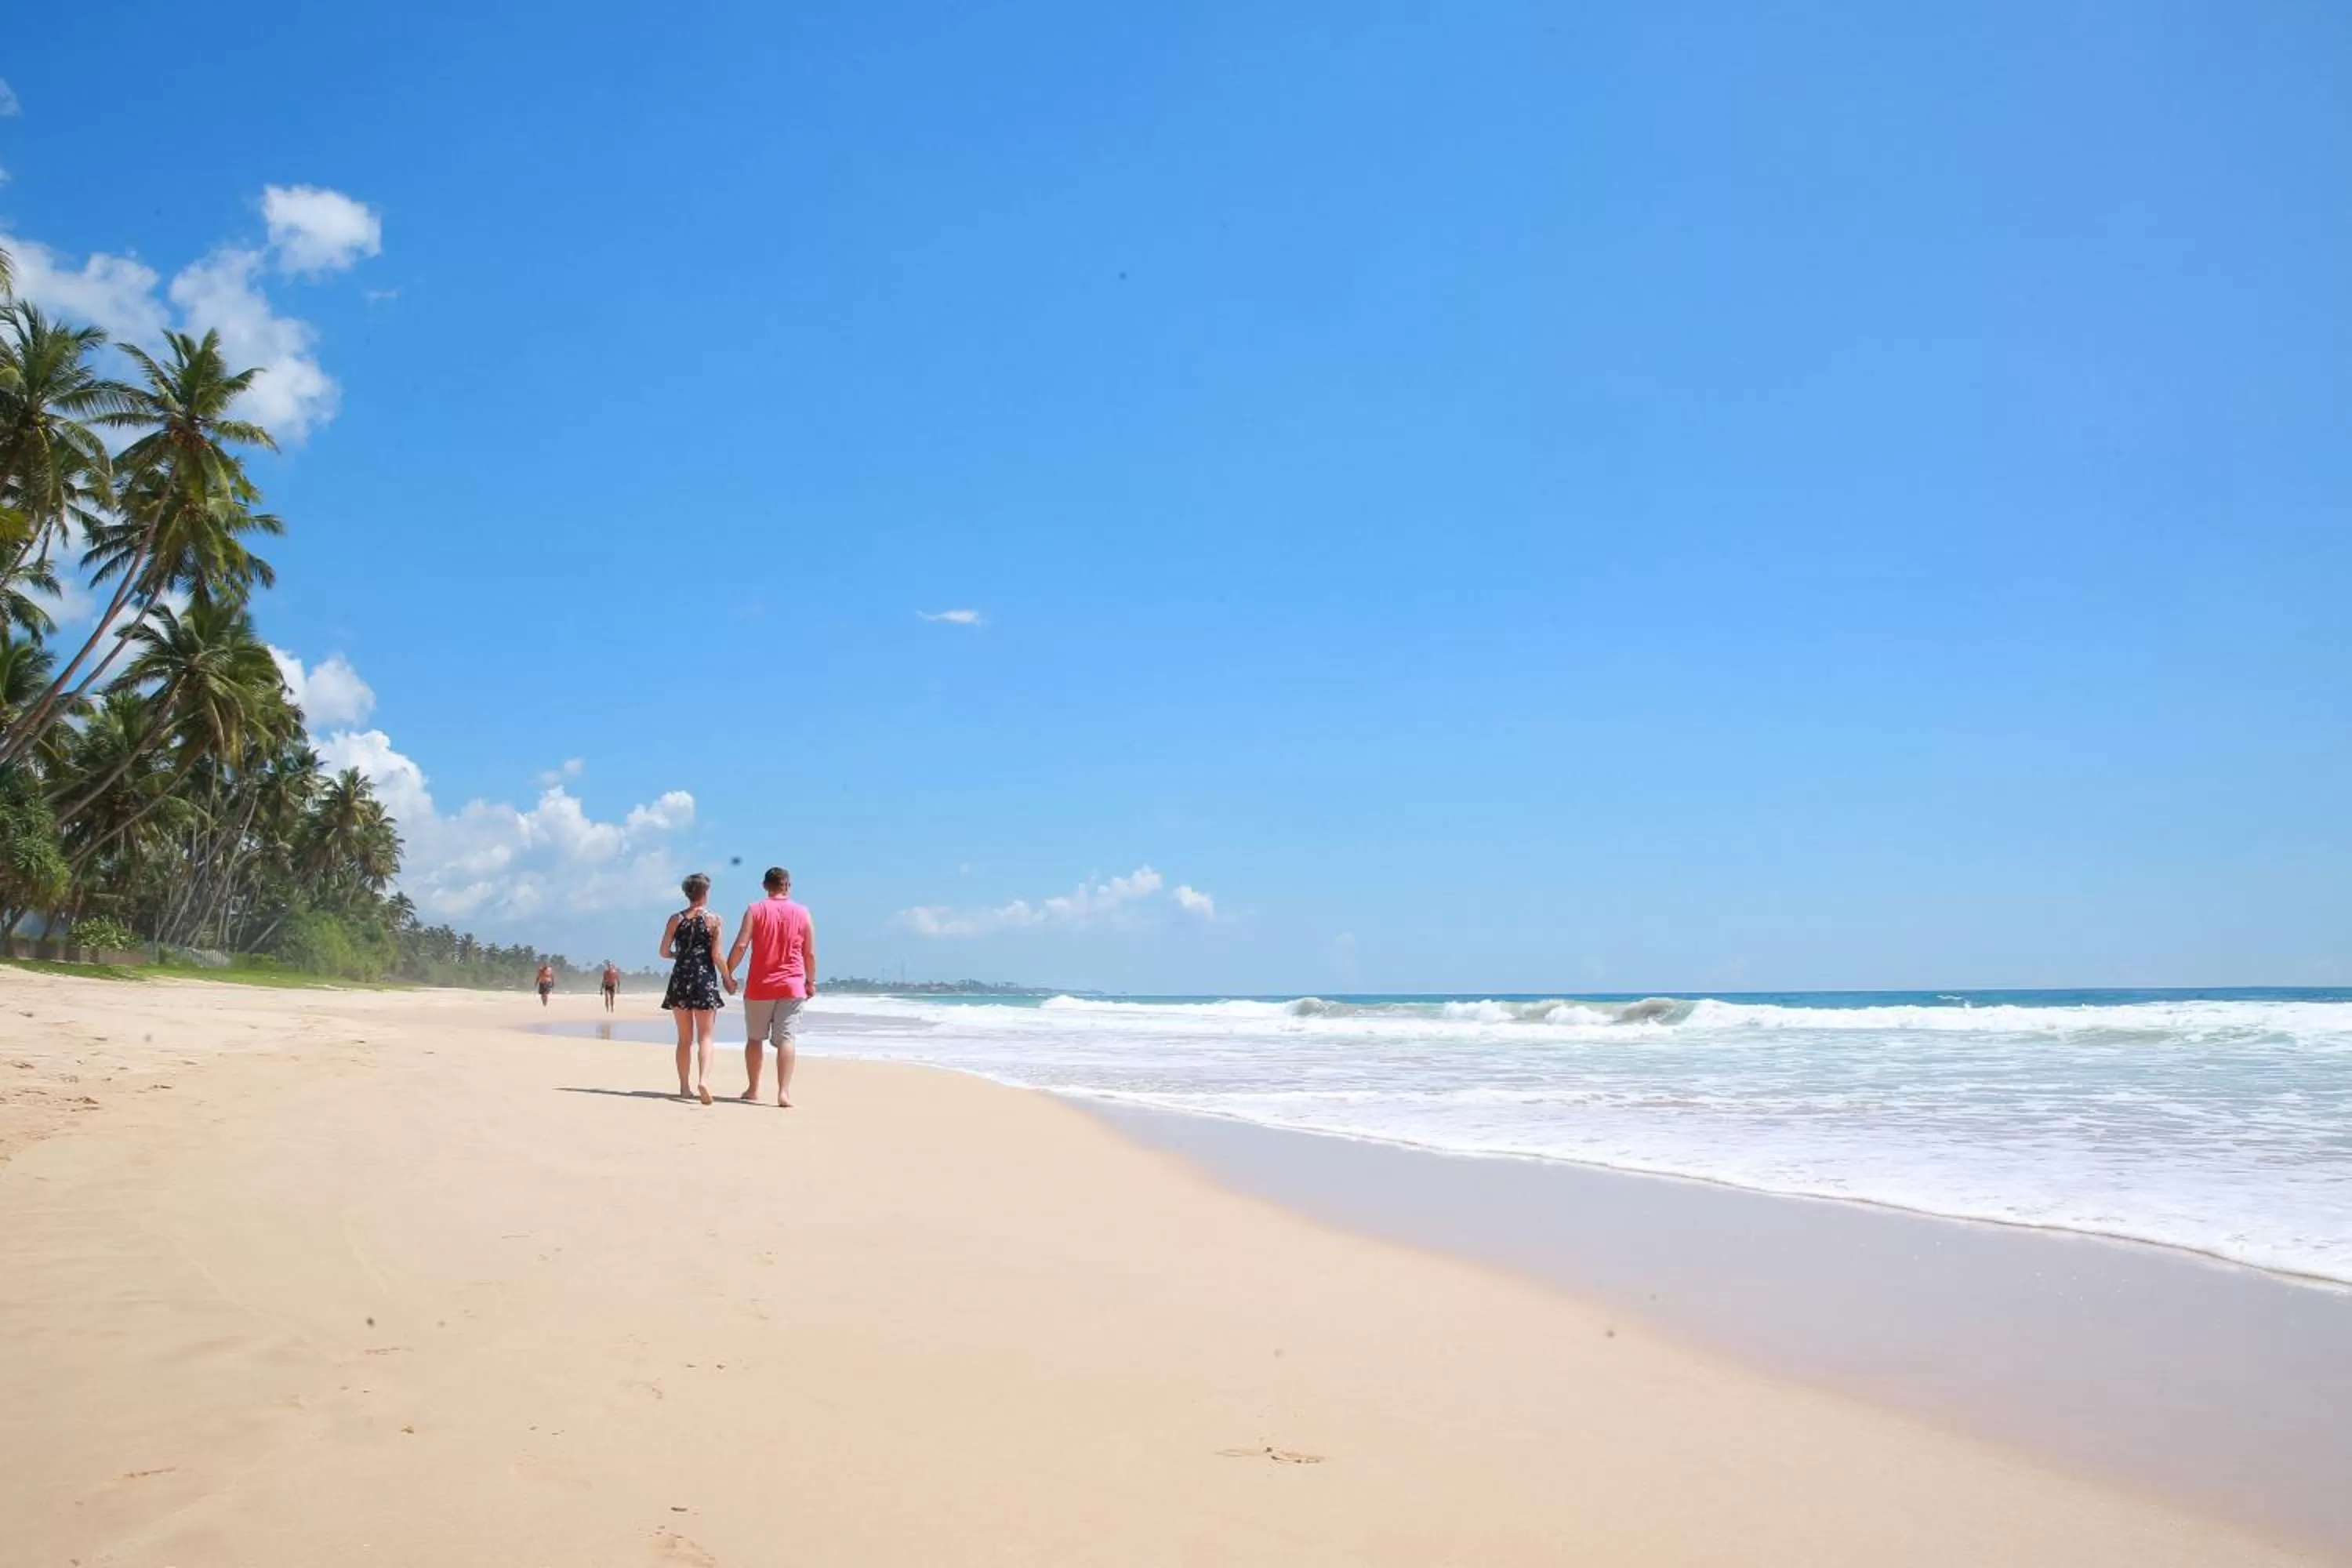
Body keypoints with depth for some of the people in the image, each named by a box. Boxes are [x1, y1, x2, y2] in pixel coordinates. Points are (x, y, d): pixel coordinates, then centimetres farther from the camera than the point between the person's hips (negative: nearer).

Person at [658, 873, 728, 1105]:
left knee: (685, 1038, 12)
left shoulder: (676, 919, 5)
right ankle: (703, 1079, -23)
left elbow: (664, 952, 4)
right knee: (705, 1036, -1)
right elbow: (717, 955, -8)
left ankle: (684, 1087, 12)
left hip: (680, 979, 3)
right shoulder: (715, 920, -3)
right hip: (705, 980, -3)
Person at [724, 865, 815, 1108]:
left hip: (759, 986, 0)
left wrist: (728, 974, 1)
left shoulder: (755, 910, -2)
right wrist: (811, 982, 15)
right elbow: (810, 953, 4)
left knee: (755, 1039, 14)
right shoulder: (802, 914, 2)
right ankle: (784, 1092, -13)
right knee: (786, 1039, -3)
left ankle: (752, 1089, 22)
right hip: (791, 986, 0)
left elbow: (740, 945, -9)